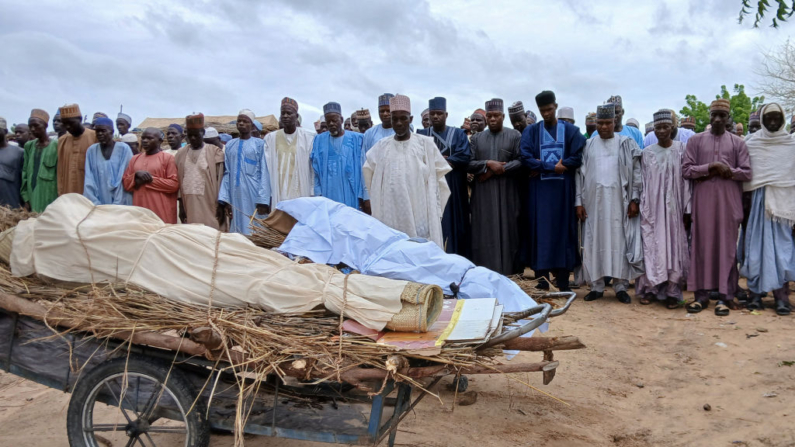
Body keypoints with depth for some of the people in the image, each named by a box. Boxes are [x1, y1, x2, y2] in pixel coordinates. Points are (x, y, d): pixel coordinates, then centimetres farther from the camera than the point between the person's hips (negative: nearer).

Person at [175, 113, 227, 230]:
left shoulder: (215, 152, 0)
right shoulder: (181, 154, 11)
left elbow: (220, 180, -2)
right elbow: (179, 181, 12)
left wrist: (220, 205, -7)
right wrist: (181, 205, 8)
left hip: (209, 203, -3)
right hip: (188, 203, 3)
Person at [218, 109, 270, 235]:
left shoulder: (260, 144, 2)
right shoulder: (230, 145, 13)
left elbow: (264, 173, -3)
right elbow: (227, 173, 11)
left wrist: (263, 200, -11)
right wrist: (224, 200, 2)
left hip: (254, 195, -3)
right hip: (235, 196, 4)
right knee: (237, 231, 4)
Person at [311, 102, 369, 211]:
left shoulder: (356, 139, 1)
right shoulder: (319, 141, 8)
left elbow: (363, 170, -1)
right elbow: (316, 170, 8)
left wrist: (366, 197, -5)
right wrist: (318, 193, 0)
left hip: (350, 197, -2)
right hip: (327, 195, 2)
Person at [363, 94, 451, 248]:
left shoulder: (425, 144, 0)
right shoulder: (381, 146, 6)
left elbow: (439, 173, 5)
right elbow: (369, 173, 17)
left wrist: (435, 206, 5)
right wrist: (378, 198, 16)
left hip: (420, 212, -2)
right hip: (390, 214, 2)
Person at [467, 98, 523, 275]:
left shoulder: (515, 136, 4)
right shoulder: (477, 138, 12)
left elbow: (521, 161, -6)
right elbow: (469, 164, 4)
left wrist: (495, 170, -12)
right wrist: (488, 164, -14)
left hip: (507, 194, -2)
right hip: (483, 194, 2)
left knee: (506, 230, -1)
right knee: (485, 232, 1)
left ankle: (507, 269, 7)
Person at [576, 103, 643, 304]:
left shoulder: (626, 144, 5)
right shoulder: (587, 146, 9)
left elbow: (636, 173, 2)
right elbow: (580, 174, 7)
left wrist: (634, 200, -5)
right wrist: (579, 201, 1)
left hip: (619, 202, -1)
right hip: (594, 202, 2)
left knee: (620, 242, 0)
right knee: (595, 243, 3)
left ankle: (620, 286, 7)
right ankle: (596, 286, 10)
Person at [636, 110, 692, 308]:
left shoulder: (681, 150, 2)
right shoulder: (647, 153, 6)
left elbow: (686, 180, 0)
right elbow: (643, 183, 6)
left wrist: (687, 209, -4)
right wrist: (642, 208, 1)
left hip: (674, 208, -1)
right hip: (652, 208, 1)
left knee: (674, 246, 0)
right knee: (651, 246, 0)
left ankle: (672, 292, 5)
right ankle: (650, 288, 7)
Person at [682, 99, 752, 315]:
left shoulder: (738, 143, 8)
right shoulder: (696, 140, 9)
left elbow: (746, 173, 3)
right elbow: (686, 169, 1)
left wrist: (727, 171, -11)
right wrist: (709, 167, -12)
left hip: (729, 202, 0)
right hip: (703, 200, 0)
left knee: (727, 247, 1)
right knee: (702, 246, 1)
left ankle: (725, 296, 6)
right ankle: (702, 293, 8)